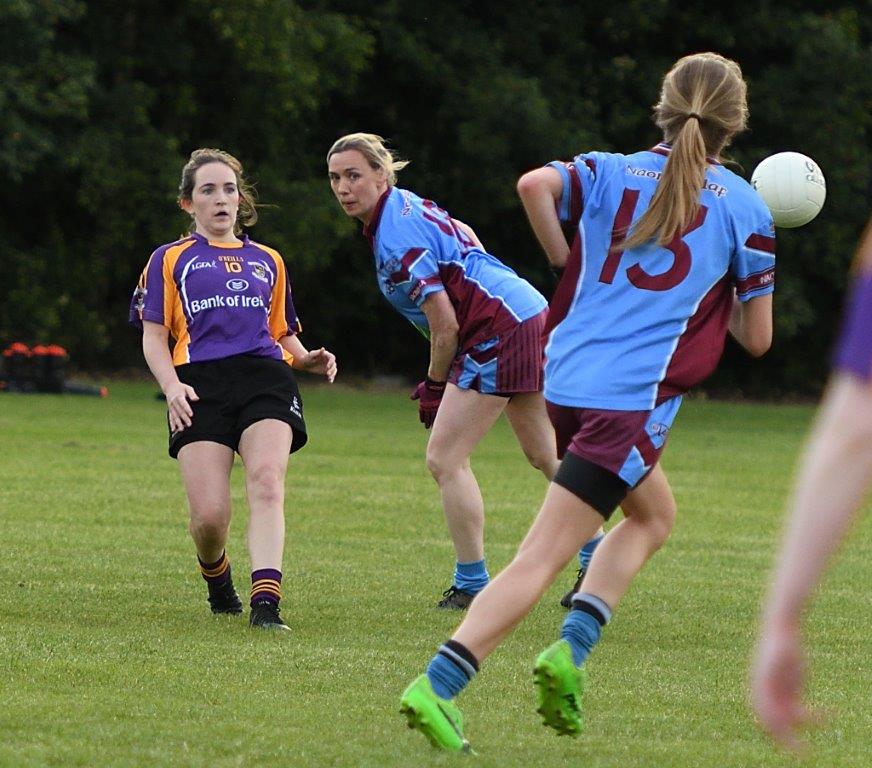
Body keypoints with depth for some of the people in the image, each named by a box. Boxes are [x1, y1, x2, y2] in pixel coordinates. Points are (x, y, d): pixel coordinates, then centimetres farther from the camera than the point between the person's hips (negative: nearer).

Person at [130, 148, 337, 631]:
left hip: (265, 379, 2)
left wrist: (308, 359, 10)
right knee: (209, 516, -14)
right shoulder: (171, 260, 18)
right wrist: (171, 387, -7)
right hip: (201, 386, -2)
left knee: (266, 480, -27)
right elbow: (154, 336, 11)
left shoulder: (267, 261, 27)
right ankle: (216, 577, 21)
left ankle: (265, 602, -37)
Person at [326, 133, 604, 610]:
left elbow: (445, 325, -19)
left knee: (445, 459, -7)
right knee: (545, 453, 20)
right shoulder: (406, 207, 10)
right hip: (530, 316, 11)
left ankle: (472, 585, -4)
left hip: (499, 331, -11)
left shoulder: (396, 237, -19)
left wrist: (435, 386, -3)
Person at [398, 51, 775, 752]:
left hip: (566, 381, 5)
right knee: (542, 557, -9)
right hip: (634, 398, -5)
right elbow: (757, 338, 8)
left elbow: (535, 184, -11)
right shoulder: (746, 209, 4)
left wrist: (563, 259, 3)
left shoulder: (612, 173, 11)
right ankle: (438, 686, -20)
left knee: (654, 514, 27)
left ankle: (573, 646, 13)